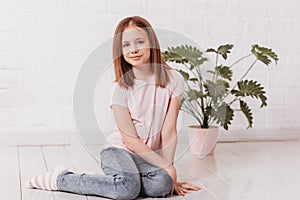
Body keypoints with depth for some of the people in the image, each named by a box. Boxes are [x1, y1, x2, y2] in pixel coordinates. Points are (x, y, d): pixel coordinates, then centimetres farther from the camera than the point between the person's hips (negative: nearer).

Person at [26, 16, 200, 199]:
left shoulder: (173, 80, -6)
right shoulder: (121, 89, -11)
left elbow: (169, 132, -7)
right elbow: (130, 140, -12)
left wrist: (169, 174, -12)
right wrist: (168, 167, -15)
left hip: (151, 157, 3)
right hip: (119, 150, -2)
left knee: (163, 184, -30)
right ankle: (62, 178, -13)